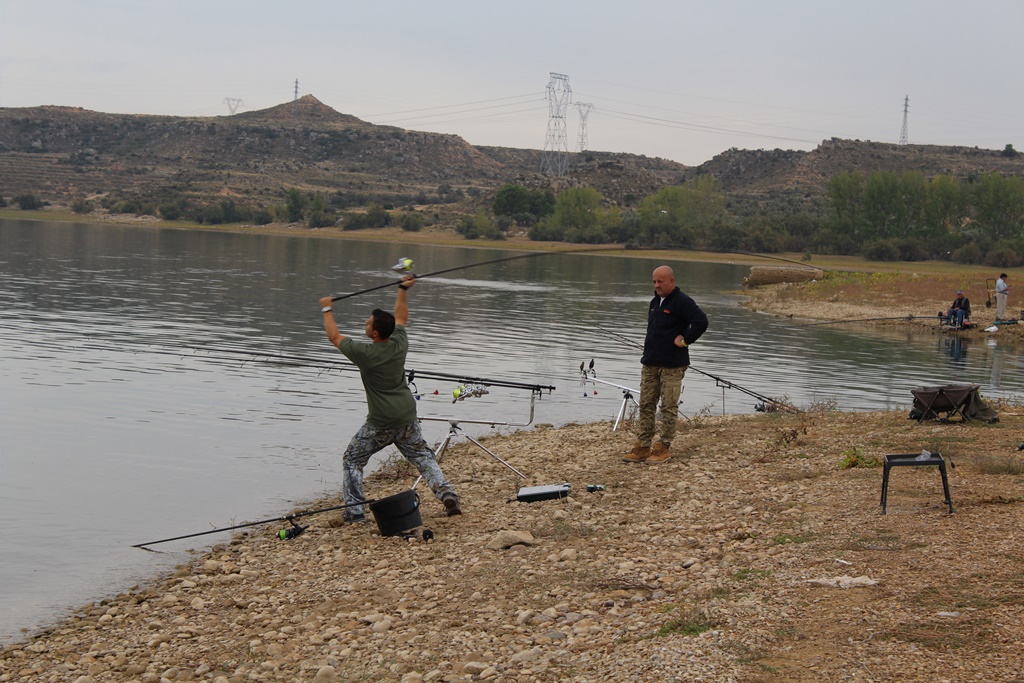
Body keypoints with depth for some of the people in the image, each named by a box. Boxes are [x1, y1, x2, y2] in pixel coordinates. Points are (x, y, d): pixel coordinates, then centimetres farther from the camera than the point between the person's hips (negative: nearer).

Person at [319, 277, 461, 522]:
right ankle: (446, 493, -3)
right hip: (407, 417, 5)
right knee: (423, 457, 13)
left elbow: (334, 336, 1)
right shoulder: (400, 344, -3)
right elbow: (401, 318, 19)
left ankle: (355, 511, 5)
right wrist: (403, 290, 26)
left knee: (352, 460, 10)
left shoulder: (364, 353, -15)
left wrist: (327, 310, 14)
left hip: (380, 423, -5)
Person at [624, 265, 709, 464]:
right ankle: (643, 447, 12)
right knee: (646, 405, 8)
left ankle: (663, 448, 5)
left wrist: (685, 341, -16)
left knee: (669, 407, -1)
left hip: (672, 365, -8)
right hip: (650, 364, 8)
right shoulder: (655, 302, 16)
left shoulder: (682, 302, -11)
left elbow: (701, 322, -22)